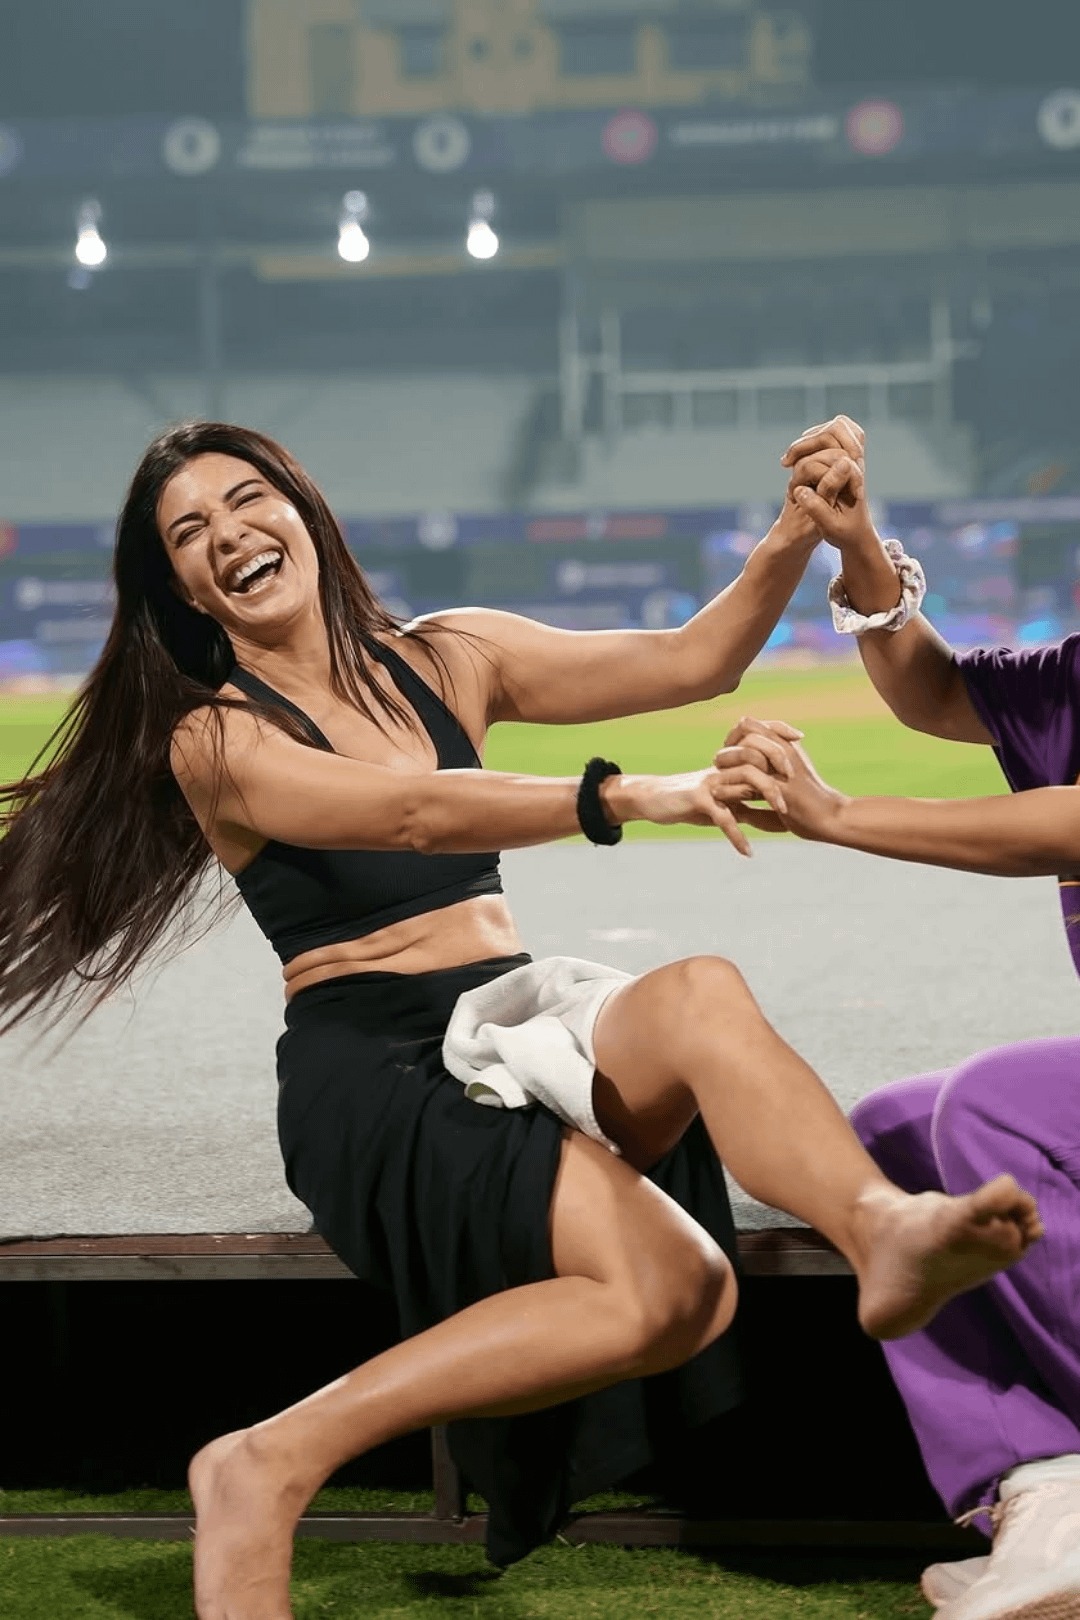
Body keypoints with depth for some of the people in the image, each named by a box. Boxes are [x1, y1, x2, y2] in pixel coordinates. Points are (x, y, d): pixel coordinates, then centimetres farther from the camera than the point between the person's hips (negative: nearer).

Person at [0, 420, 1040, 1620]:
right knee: (673, 1287, -30)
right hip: (370, 1072, -5)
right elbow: (417, 813, -22)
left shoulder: (444, 660, 14)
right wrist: (631, 798, -36)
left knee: (699, 995, -31)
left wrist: (796, 537, -10)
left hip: (511, 1026, 5)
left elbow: (691, 661, 9)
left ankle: (884, 1228, -57)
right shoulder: (216, 740, -3)